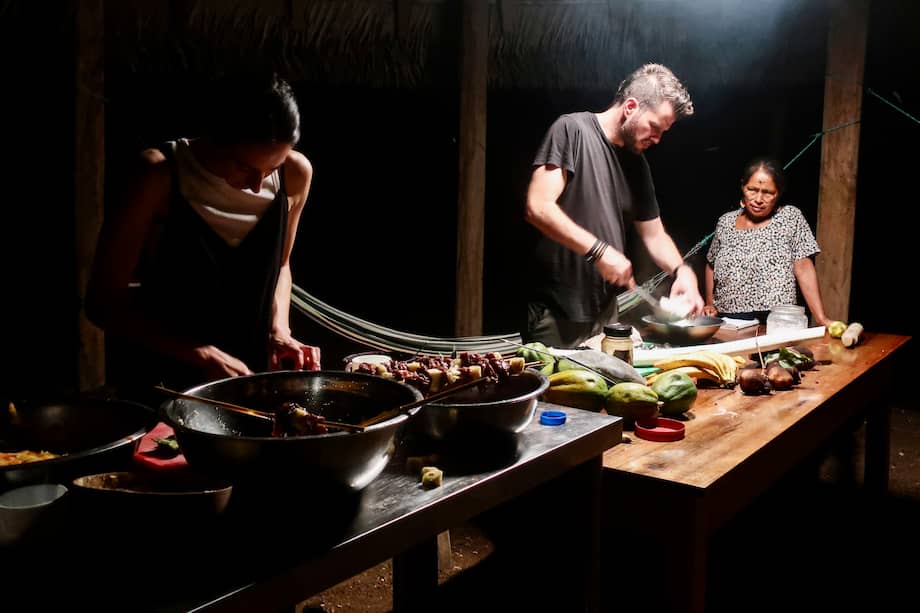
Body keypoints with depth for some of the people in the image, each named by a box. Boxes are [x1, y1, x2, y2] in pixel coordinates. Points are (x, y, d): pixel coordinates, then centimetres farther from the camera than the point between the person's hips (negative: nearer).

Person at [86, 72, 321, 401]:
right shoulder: (160, 175, -18)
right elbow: (103, 301, -13)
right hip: (157, 382, -4)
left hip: (248, 374, 5)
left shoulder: (294, 174, -7)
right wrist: (204, 356, -20)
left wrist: (278, 330, -6)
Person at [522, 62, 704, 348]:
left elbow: (654, 234, 19)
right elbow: (538, 207, -18)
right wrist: (599, 250, -22)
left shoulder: (637, 163, 13)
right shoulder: (572, 129, -8)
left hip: (606, 312, 7)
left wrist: (681, 270, -1)